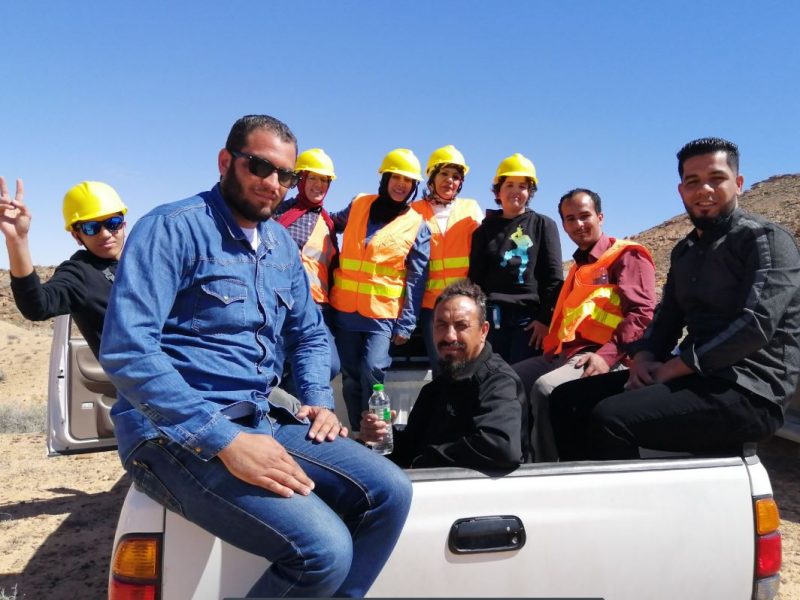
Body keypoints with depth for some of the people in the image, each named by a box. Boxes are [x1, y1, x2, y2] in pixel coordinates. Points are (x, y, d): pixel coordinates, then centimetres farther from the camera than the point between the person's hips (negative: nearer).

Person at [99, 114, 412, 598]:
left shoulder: (281, 243, 13)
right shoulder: (174, 227, -11)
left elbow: (309, 333, 23)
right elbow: (127, 350, -21)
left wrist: (318, 399, 4)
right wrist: (225, 440, -26)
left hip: (260, 419, 8)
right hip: (176, 433, -7)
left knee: (390, 491, -7)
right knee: (323, 548, -24)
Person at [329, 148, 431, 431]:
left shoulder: (417, 225, -1)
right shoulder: (357, 205, 7)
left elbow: (416, 279, -3)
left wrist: (405, 324, -9)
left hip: (384, 312, -3)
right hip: (345, 308, 3)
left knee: (372, 370, -18)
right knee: (351, 377, 8)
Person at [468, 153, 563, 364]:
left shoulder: (544, 225, 9)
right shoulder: (485, 230, 13)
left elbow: (554, 277, 2)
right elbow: (475, 278, 11)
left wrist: (545, 318, -7)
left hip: (530, 317, -2)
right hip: (492, 317, 2)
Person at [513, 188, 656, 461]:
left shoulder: (627, 255, 2)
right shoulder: (578, 266, 30)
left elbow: (642, 313, -12)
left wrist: (607, 355, -24)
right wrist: (552, 349, 12)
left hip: (600, 357, -9)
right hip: (564, 353, 9)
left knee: (545, 389, -34)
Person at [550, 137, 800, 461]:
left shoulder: (766, 239, -5)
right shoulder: (685, 251, 19)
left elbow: (756, 326, -18)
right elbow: (666, 317, 18)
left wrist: (671, 368, -17)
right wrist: (643, 358, -3)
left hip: (748, 390, -8)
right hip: (694, 377, 8)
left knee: (609, 418, -30)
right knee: (567, 398, -1)